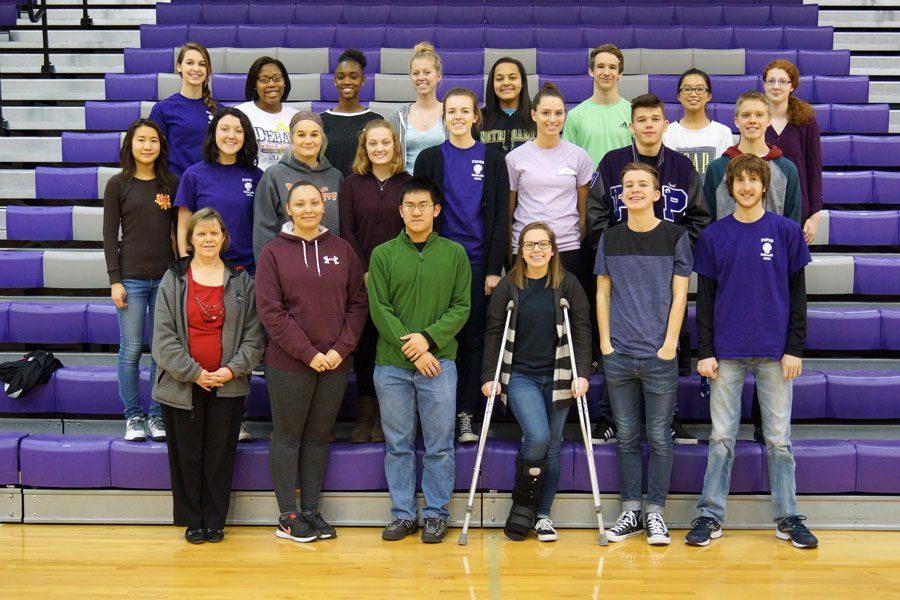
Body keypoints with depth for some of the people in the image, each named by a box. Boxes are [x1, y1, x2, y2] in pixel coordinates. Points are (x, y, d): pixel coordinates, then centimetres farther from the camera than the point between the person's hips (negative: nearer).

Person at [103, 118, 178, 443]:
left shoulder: (172, 183, 8)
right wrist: (115, 280, -6)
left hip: (166, 278, 2)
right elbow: (110, 234, 0)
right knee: (131, 350, 0)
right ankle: (133, 417, 12)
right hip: (131, 278, -2)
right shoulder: (118, 184, 2)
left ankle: (157, 415, 14)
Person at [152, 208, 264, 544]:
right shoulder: (174, 279, 1)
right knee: (187, 456, 6)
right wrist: (194, 372, -11)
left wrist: (233, 369, -10)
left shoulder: (241, 280, 5)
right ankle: (192, 521, 19)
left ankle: (215, 522, 19)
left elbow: (254, 334, 3)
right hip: (182, 386, -1)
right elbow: (163, 335, -4)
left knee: (220, 456, 7)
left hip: (228, 386, 1)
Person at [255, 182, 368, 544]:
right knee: (287, 436, 4)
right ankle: (287, 516, 11)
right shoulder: (274, 252, -1)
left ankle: (311, 510, 20)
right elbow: (270, 310, -8)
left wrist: (341, 349, -7)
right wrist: (308, 353, -13)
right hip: (288, 364, -3)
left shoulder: (341, 250, 7)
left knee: (319, 437, 10)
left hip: (336, 363, 3)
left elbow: (358, 303, 6)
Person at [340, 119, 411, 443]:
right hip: (361, 278, 1)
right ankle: (365, 416, 9)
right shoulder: (352, 184, 8)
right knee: (364, 343, 2)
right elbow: (347, 231, 2)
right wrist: (365, 272, -8)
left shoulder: (408, 183, 7)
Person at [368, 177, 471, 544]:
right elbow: (379, 309, -2)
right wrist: (411, 349, -11)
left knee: (439, 446, 4)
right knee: (398, 445, 7)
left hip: (439, 361, 0)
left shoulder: (455, 254, 6)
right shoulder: (383, 255, 5)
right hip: (391, 365, 1)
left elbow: (461, 307, 2)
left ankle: (436, 514, 14)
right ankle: (403, 514, 17)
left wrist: (429, 338, -12)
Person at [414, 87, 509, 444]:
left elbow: (501, 217, 3)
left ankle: (466, 415, 10)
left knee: (474, 338, 4)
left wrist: (495, 268, -4)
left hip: (479, 262, 1)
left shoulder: (492, 160, 6)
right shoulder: (430, 158, 5)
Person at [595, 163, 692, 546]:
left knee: (659, 436, 2)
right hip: (618, 355, 2)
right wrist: (605, 342, 2)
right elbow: (603, 293, 10)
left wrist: (669, 344, -7)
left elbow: (679, 294, 0)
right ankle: (630, 510, 16)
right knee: (627, 436, 8)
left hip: (660, 356, -2)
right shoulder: (610, 238, 9)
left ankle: (655, 512, 11)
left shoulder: (675, 236, 2)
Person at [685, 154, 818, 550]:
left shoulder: (786, 231, 3)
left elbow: (798, 294, 4)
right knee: (721, 436, 4)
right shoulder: (713, 236, 5)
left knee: (779, 438, 5)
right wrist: (704, 351, -1)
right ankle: (710, 516, 10)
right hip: (727, 353, 1)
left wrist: (795, 348, -2)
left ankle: (787, 517, 14)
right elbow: (704, 298, 6)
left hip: (775, 352, 0)